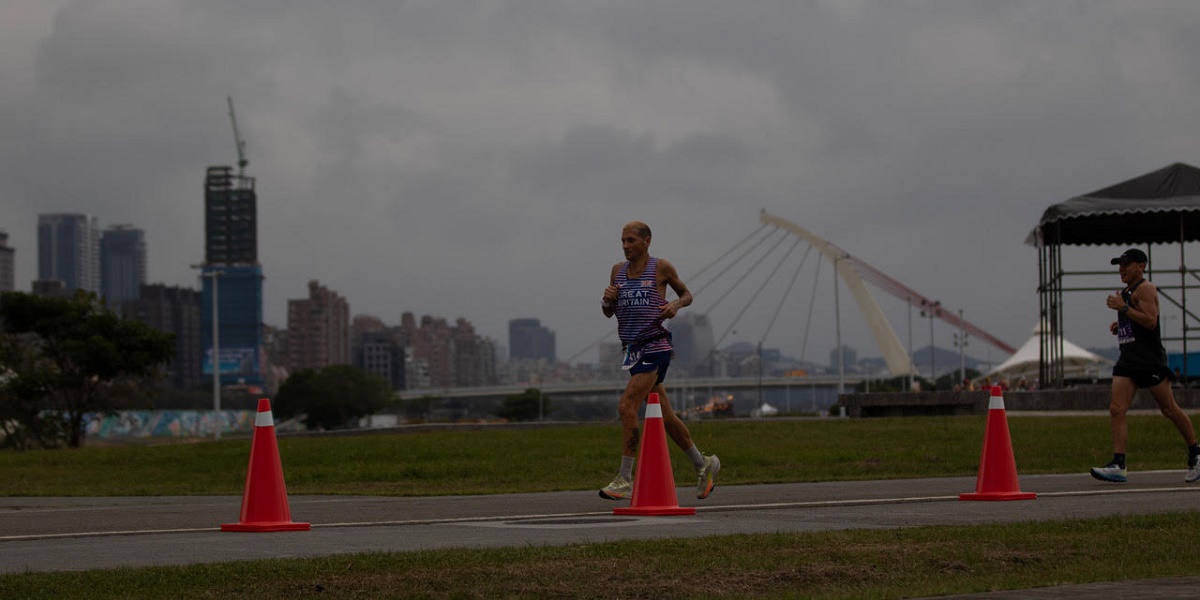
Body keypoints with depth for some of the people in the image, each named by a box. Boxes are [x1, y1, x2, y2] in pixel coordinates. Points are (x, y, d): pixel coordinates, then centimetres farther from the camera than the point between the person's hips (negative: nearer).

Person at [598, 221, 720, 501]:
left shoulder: (661, 267, -2)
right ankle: (703, 465, 26)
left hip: (655, 348, -7)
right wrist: (607, 300, -5)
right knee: (665, 416, 11)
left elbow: (687, 295, 11)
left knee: (626, 407, -18)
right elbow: (608, 313, 17)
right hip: (633, 349, 7)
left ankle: (625, 479, -17)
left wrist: (674, 305, -10)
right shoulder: (618, 270, 12)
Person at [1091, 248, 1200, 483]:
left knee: (1169, 409, 2)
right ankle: (1118, 465, -14)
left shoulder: (1145, 289, -9)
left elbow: (1150, 321, -21)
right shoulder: (1125, 293, 19)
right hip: (1128, 360, 8)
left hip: (1150, 359, -8)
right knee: (1116, 409, -8)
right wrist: (1119, 325, 13)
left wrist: (1122, 307, -20)